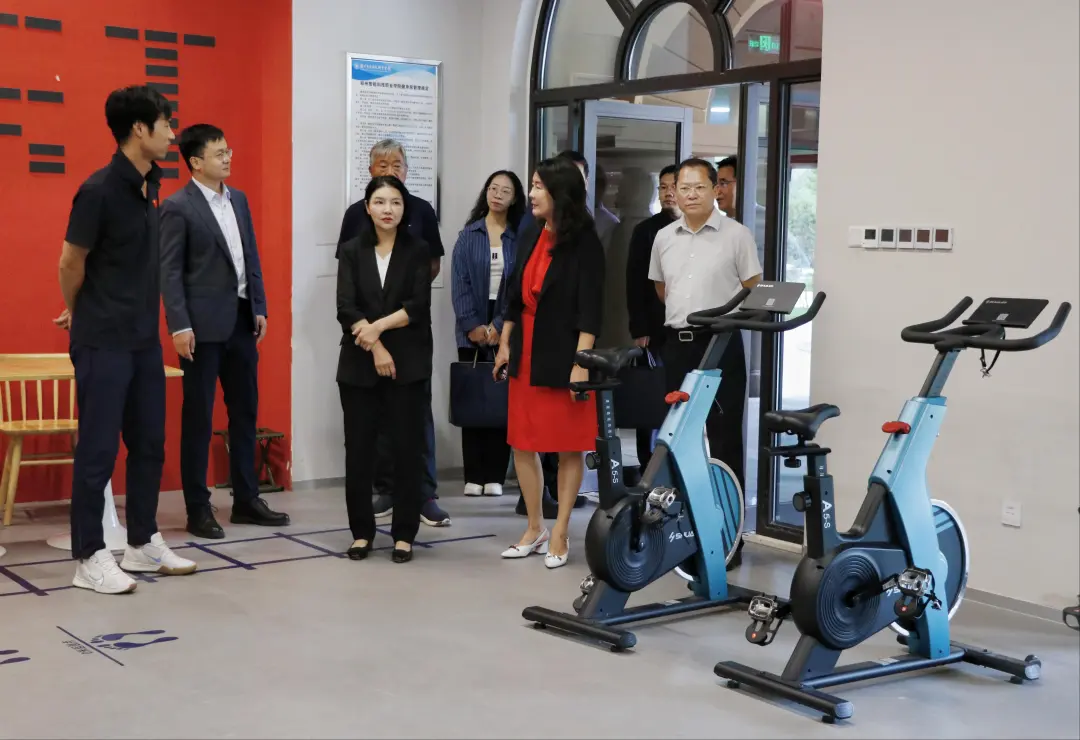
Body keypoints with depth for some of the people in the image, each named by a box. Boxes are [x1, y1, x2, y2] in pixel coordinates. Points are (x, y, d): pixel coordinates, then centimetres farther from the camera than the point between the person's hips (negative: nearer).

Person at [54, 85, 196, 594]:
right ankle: (89, 558, 7)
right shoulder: (99, 190, -18)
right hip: (103, 343, -8)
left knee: (149, 444, 13)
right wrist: (80, 315, 6)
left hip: (145, 338, 8)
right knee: (98, 449, -2)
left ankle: (143, 543, 24)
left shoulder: (149, 184, 7)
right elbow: (70, 264, -9)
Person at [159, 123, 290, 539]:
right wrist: (179, 326, -17)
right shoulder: (177, 207, -8)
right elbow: (169, 271, -11)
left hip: (241, 320, 7)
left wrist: (260, 308, 10)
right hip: (204, 325, -7)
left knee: (245, 411, 12)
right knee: (198, 418, 1)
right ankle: (198, 510, 8)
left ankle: (246, 500, 22)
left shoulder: (238, 200, 12)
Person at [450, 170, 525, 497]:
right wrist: (473, 326, -9)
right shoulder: (468, 235, 5)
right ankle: (473, 476, 6)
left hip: (506, 330, -1)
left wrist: (499, 326, -12)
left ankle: (495, 476, 6)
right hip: (472, 330, 1)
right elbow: (459, 283, 0)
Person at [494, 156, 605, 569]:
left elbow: (589, 309, -14)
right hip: (526, 355, 7)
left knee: (568, 448, 3)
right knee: (522, 444, 9)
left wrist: (581, 363, -20)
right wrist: (504, 344, 14)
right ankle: (534, 529, 21)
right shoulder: (532, 238, 9)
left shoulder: (584, 244, -10)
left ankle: (560, 533, 13)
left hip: (562, 357, -7)